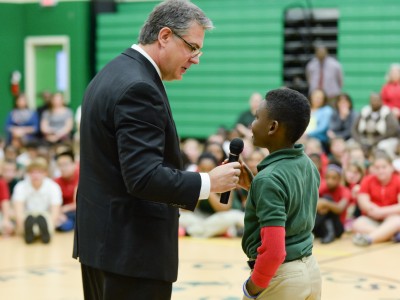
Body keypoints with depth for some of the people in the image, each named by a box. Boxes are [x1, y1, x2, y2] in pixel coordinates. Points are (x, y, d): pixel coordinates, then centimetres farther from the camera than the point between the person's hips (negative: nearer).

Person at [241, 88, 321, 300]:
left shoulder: (269, 179, -22)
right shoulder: (308, 165, 3)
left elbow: (274, 251, -27)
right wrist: (252, 184, 11)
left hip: (282, 276, -8)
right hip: (310, 269, 8)